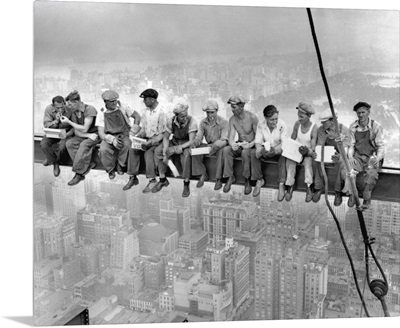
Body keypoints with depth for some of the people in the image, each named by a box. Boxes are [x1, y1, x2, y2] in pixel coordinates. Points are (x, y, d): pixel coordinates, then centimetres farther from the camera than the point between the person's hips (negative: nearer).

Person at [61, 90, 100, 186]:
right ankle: (88, 165, -22)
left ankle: (79, 173, -29)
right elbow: (76, 132, -1)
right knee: (69, 143, -20)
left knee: (84, 145, -35)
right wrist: (88, 135, -19)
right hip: (83, 135, 7)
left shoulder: (90, 109, -18)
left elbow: (84, 129, -22)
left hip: (95, 134, -7)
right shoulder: (74, 112, 3)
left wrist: (69, 122, -18)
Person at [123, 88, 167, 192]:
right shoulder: (146, 110, 6)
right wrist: (137, 136, -6)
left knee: (148, 152, -32)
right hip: (147, 137, 7)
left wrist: (150, 142, -26)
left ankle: (152, 180, -22)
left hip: (157, 140, -6)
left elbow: (162, 134, -17)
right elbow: (143, 128, 13)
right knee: (133, 149, -16)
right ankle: (133, 178, -12)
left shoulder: (161, 112, -16)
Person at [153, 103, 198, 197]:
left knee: (186, 154, -38)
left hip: (187, 143, -4)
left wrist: (174, 149, -35)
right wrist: (165, 151, -22)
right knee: (158, 151, -17)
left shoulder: (191, 122, -25)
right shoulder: (171, 121, -13)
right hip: (175, 141, 5)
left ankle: (186, 184, -24)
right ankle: (162, 180, -6)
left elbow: (191, 141, -28)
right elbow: (166, 138, -4)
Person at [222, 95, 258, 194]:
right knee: (226, 150, -25)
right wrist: (232, 144, -33)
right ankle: (230, 177, -15)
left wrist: (250, 144, -32)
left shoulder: (252, 117, -15)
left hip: (251, 145, -4)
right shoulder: (232, 119, -2)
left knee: (245, 152, -37)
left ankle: (247, 180, -21)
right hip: (239, 145, 4)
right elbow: (231, 136, -9)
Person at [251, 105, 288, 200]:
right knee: (253, 153, -26)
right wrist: (261, 150, -34)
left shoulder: (282, 125, -15)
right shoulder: (261, 125, -8)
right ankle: (259, 180, -13)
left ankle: (281, 184, -31)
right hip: (265, 150, 2)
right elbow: (258, 141, -9)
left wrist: (275, 150, -40)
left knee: (283, 154, -36)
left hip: (278, 150, -2)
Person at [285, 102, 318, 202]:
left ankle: (308, 188, -31)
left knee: (308, 161, -35)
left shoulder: (314, 128, -16)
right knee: (290, 161, -28)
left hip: (307, 152, -3)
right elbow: (292, 139, 6)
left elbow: (313, 148, -18)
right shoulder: (297, 123, -5)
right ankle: (290, 186, -23)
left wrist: (307, 151, -39)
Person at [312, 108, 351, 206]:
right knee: (316, 161, -28)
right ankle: (319, 188, -14)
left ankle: (338, 192, -23)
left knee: (340, 163, -36)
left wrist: (339, 156, -48)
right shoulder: (321, 130, -9)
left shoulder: (344, 130, -18)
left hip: (339, 155, -3)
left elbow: (344, 150, -24)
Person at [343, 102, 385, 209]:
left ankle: (366, 198, -9)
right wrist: (350, 156, -11)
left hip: (372, 157, -3)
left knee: (371, 174, -32)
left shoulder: (376, 126, -7)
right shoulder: (353, 127, 3)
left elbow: (381, 146, -5)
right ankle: (351, 194, -8)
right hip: (357, 157, 3)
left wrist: (378, 158, -23)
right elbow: (351, 145, 8)